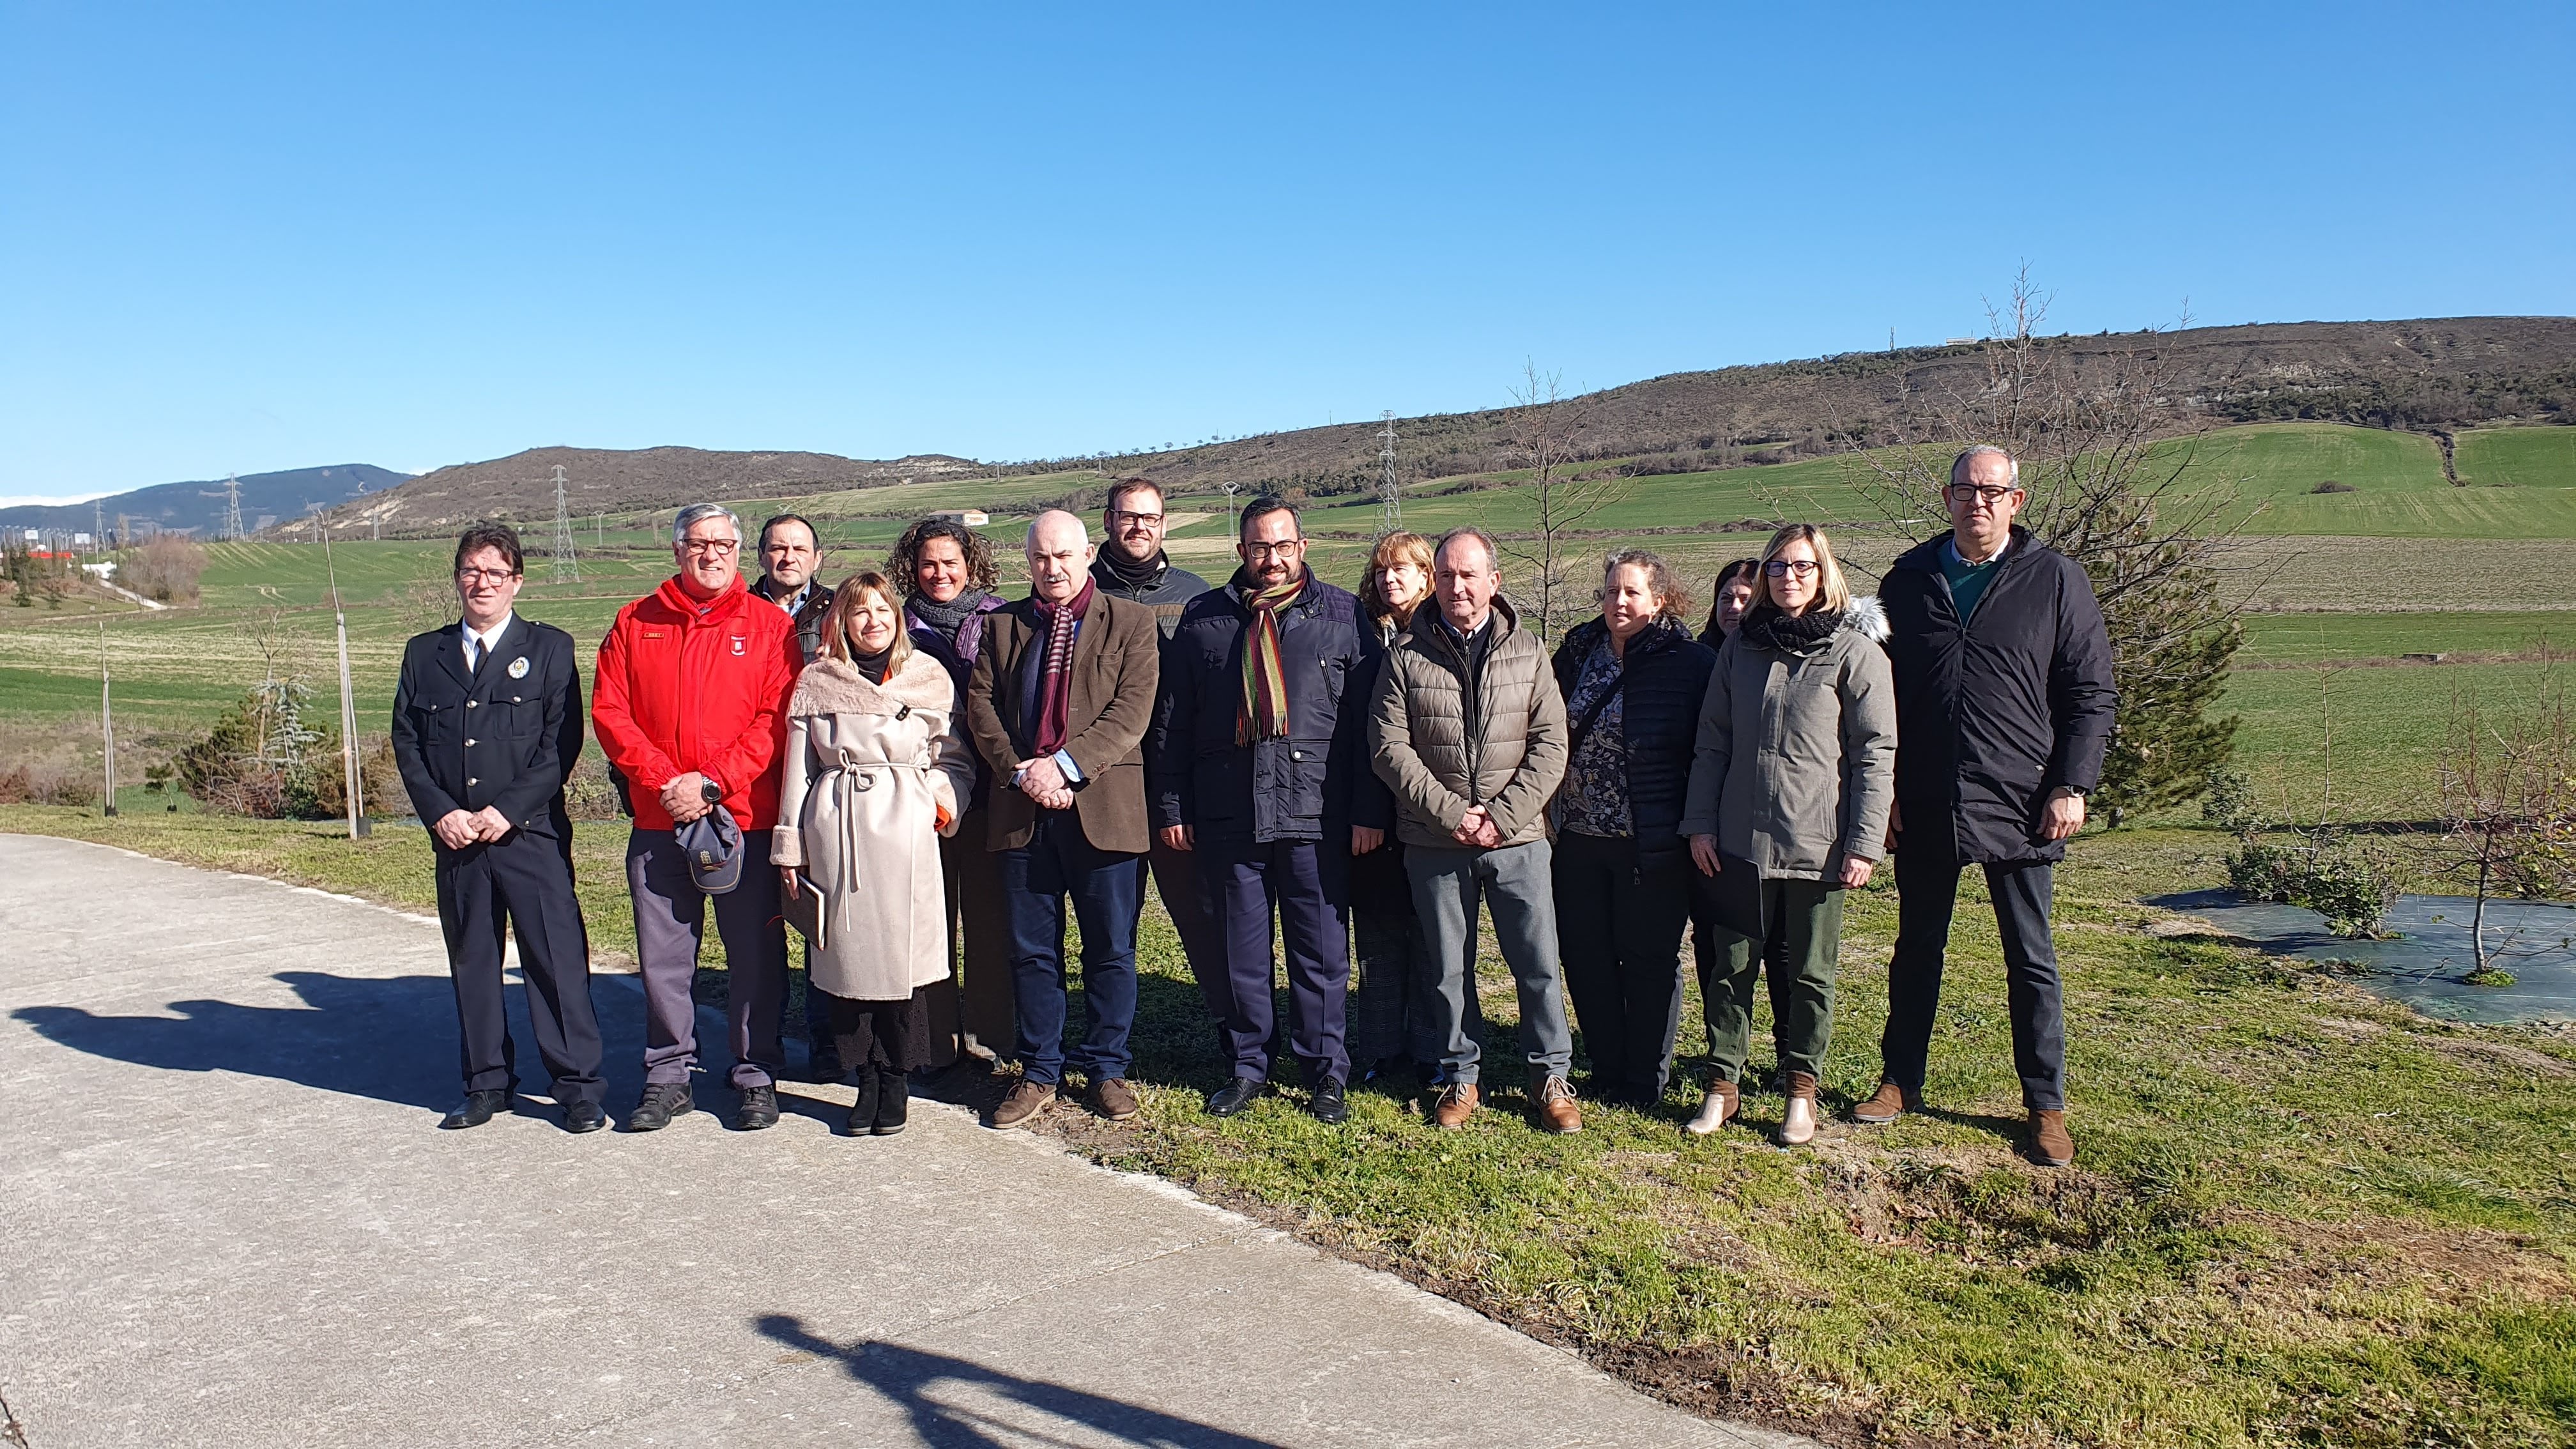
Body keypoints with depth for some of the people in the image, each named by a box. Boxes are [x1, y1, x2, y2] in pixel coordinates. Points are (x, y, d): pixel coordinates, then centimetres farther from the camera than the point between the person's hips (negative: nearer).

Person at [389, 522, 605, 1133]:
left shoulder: (549, 648, 3)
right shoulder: (424, 653, 14)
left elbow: (563, 742, -4)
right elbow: (406, 742, 10)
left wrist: (507, 810, -13)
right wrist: (441, 813, -5)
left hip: (532, 834, -4)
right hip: (454, 837, 4)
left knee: (557, 958, -4)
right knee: (471, 962, 10)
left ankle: (579, 1088, 3)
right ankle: (488, 1084, 22)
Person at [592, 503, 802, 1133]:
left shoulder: (769, 625, 2)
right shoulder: (635, 623, 10)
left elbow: (776, 720, -5)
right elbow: (609, 711, 4)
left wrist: (711, 784, -14)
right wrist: (662, 781, -9)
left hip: (745, 819, -2)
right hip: (658, 823, 3)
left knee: (756, 956, 3)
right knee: (662, 957, 9)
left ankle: (757, 1078, 16)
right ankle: (668, 1077, 22)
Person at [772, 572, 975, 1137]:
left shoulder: (930, 677, 9)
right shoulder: (817, 682, 9)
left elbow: (956, 758, 12)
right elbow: (798, 768, 10)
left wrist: (943, 803, -6)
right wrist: (790, 846, 8)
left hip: (906, 833, 0)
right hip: (834, 833, 1)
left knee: (904, 956, -1)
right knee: (846, 956, 2)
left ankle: (896, 1080, 14)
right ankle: (866, 1077, 16)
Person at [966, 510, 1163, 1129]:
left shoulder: (1131, 622, 4)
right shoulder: (1002, 625, 14)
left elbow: (1132, 710, -7)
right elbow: (980, 704, 6)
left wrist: (1065, 765, -16)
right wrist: (1018, 771, -10)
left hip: (1104, 805, -2)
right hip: (1022, 809, 3)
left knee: (1111, 949, 6)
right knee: (1032, 950, 9)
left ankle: (1106, 1067, 21)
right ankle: (1039, 1072, 21)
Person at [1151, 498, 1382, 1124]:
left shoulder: (1342, 617, 4)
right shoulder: (1203, 619, 9)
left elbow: (1368, 720, 2)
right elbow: (1172, 720, 11)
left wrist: (1370, 810, -4)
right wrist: (1171, 806, 6)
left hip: (1317, 817, -1)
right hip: (1227, 818, 2)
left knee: (1323, 953, 5)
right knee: (1239, 952, 10)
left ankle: (1325, 1074, 19)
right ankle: (1248, 1067, 25)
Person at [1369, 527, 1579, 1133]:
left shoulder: (1528, 652, 4)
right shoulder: (1407, 656, 1)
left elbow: (1550, 745, 0)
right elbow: (1390, 747, -4)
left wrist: (1502, 817, -11)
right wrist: (1451, 812, -13)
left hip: (1517, 839, 0)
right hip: (1435, 843, 0)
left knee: (1538, 963, 4)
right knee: (1449, 968, 10)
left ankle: (1550, 1077, 20)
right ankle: (1460, 1077, 25)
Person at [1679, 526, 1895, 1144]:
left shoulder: (1856, 651, -3)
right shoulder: (1740, 647, 9)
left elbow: (1876, 755, -5)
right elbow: (1713, 741, 10)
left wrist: (1865, 843, -10)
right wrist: (1699, 824, 4)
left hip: (1818, 844, -3)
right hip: (1741, 841, 3)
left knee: (1808, 971, 8)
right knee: (1733, 965, 7)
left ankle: (1801, 1089, 20)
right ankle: (1723, 1085, 17)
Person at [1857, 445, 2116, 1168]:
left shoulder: (2055, 580, -1)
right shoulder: (1910, 578, 5)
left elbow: (2092, 694, 0)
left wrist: (2072, 788, -9)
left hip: (2020, 807, -2)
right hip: (1923, 805, 2)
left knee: (2031, 960, 8)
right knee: (1917, 948, 14)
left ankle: (2046, 1105, 20)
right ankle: (1901, 1080, 28)